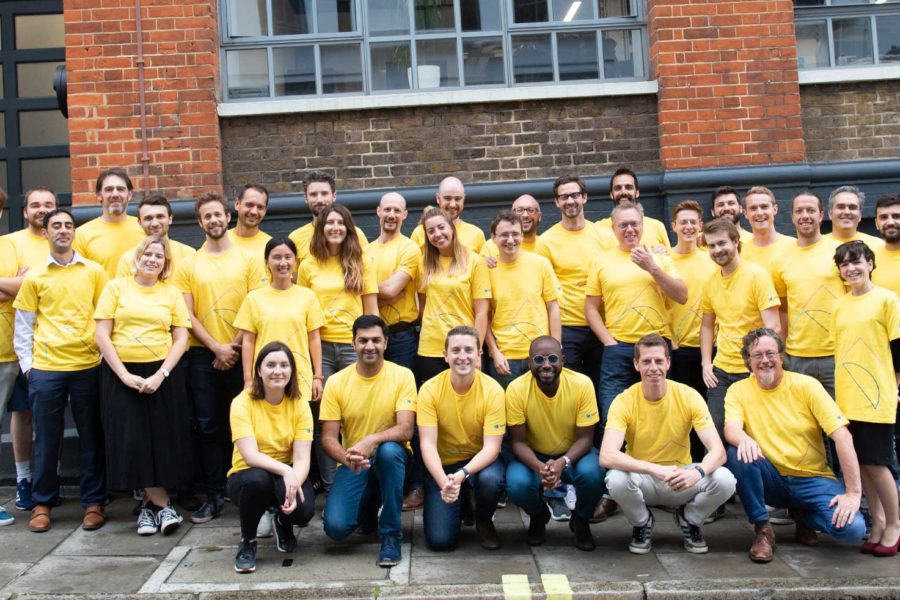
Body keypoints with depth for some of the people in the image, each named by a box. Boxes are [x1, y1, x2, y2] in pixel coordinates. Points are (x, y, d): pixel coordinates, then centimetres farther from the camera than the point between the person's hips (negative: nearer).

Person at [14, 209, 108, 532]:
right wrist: (27, 365, 1)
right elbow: (23, 326, 8)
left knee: (91, 437, 5)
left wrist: (106, 354, 1)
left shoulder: (94, 271, 5)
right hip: (45, 369, 0)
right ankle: (42, 503, 19)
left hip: (88, 366, 0)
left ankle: (93, 502, 15)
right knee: (47, 438, 7)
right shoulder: (34, 277, 7)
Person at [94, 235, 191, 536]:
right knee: (133, 440, -4)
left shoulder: (172, 292, 6)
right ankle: (162, 505, 6)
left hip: (162, 373, 1)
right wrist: (124, 375, -10)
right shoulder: (116, 287, 3)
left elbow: (181, 338, 2)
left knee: (163, 439, -1)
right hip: (121, 374, -1)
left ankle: (150, 503, 13)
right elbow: (102, 335, -1)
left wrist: (161, 375, -10)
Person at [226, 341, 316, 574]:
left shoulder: (299, 405, -7)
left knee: (304, 510, -30)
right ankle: (247, 542, -9)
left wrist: (294, 485, -35)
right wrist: (284, 470, -41)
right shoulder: (243, 403, -15)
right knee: (257, 478, -37)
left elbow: (302, 458, -15)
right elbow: (250, 455, -25)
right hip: (248, 476, -1)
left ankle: (283, 524, 11)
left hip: (288, 475, 2)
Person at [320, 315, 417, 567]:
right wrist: (346, 458, -30)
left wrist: (371, 440, -38)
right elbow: (328, 438, -7)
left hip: (391, 458, -1)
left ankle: (391, 535, -19)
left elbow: (405, 430, -19)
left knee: (388, 449, -38)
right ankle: (368, 509, 19)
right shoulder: (336, 382, -5)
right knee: (336, 527, -21)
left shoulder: (402, 376, -10)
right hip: (353, 464, 2)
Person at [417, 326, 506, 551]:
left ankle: (484, 522, 0)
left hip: (480, 460, 0)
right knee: (439, 539, -14)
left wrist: (462, 475, -38)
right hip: (443, 465, 0)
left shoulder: (492, 390, -18)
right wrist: (443, 481, -37)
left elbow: (491, 447, -21)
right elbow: (428, 444, -19)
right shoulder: (430, 389, -16)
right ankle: (460, 508, 22)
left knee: (491, 479, -36)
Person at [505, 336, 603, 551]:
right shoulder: (516, 389, -21)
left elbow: (584, 438, -16)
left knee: (593, 474, -32)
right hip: (533, 455, 0)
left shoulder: (582, 384, -20)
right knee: (516, 484, -30)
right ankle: (538, 517, 9)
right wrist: (539, 467, -36)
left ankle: (581, 521, 4)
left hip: (573, 453, 0)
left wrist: (562, 463, -35)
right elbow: (518, 442, -16)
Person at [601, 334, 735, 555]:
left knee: (725, 480, -27)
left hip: (681, 478, 2)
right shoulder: (624, 402, -17)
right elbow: (607, 456, -30)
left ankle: (688, 520, 7)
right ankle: (642, 523, 1)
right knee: (617, 479, -35)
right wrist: (654, 469, -44)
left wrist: (698, 472, -41)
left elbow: (718, 450, -19)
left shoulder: (689, 397, -12)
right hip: (642, 480, -1)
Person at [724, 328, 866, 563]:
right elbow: (731, 428, -18)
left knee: (852, 528, -25)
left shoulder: (806, 385, -6)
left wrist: (853, 492, -19)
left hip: (812, 479, 0)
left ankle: (802, 515, 10)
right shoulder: (738, 390, -1)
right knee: (737, 453, -30)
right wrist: (743, 439, -44)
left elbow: (842, 436, -12)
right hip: (771, 480, 0)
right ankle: (762, 529, -11)